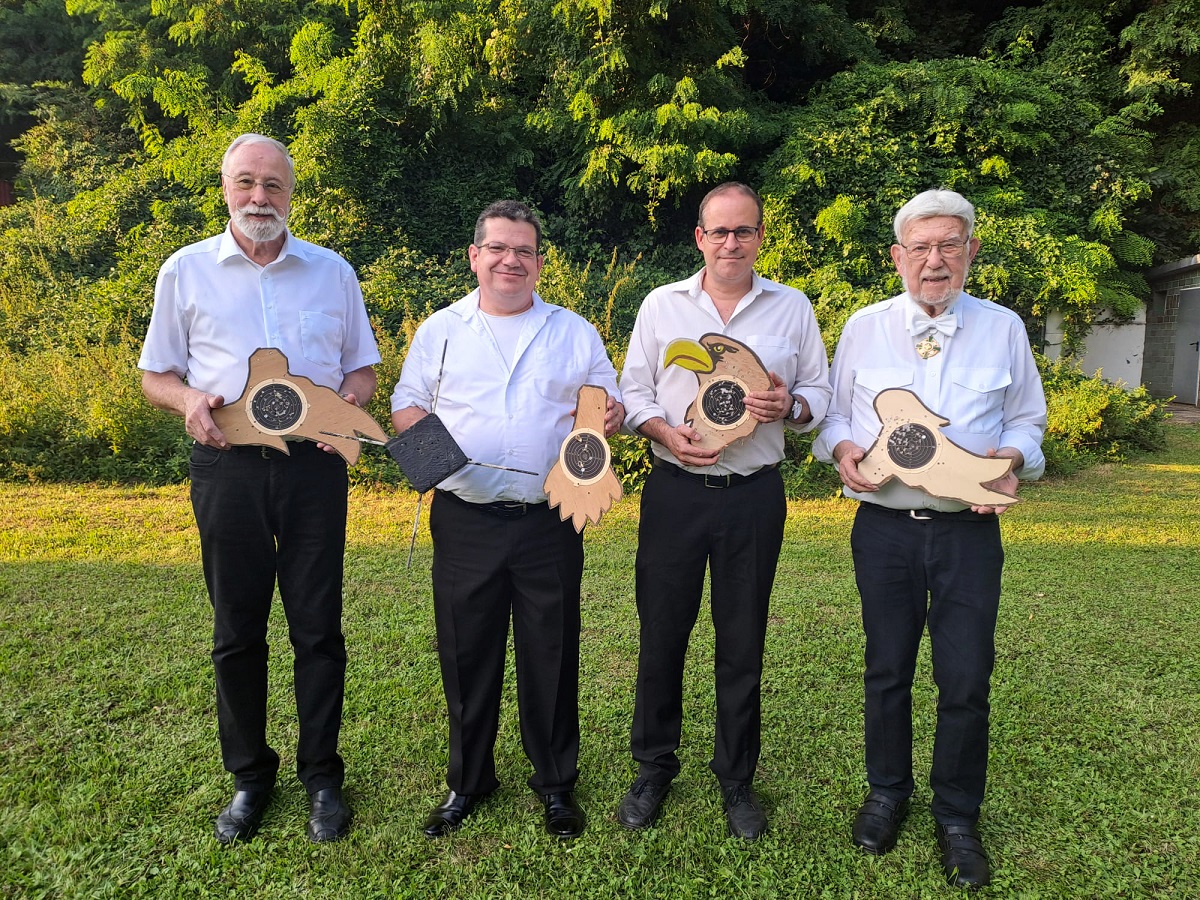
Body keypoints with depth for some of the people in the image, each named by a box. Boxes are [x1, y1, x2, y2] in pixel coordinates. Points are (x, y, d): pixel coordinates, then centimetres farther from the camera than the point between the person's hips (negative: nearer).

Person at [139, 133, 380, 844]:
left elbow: (364, 366, 14)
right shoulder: (185, 271, 8)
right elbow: (156, 373, 12)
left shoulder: (333, 271, 9)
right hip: (228, 466, 1)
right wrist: (189, 400, -11)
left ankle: (323, 776, 19)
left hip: (314, 466, 0)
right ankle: (249, 777, 26)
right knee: (237, 630, 8)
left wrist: (348, 401, -9)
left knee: (317, 625, 3)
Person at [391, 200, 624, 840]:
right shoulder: (440, 330, 10)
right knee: (466, 653, 9)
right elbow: (406, 403, 11)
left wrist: (612, 418, -10)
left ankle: (556, 781, 27)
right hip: (465, 522, 1)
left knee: (551, 654, 7)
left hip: (551, 521, 0)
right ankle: (468, 780, 30)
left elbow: (609, 405, 14)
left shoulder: (574, 332, 10)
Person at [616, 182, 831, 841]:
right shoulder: (661, 305, 7)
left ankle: (736, 779, 26)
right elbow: (632, 392, 7)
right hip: (674, 491, 0)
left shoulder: (793, 308, 7)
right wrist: (668, 434, -12)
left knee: (743, 641, 8)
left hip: (754, 495, 0)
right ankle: (653, 767, 26)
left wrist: (789, 405, -13)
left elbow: (820, 395, 9)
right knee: (662, 633, 7)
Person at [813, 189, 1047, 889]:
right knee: (887, 669, 12)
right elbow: (834, 411, 12)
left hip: (969, 531, 0)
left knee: (967, 680, 3)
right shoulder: (864, 327, 4)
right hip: (885, 528, 1)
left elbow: (1027, 420, 11)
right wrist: (841, 448, -10)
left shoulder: (1004, 329, 5)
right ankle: (888, 792, 34)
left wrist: (1013, 457, -10)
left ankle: (958, 818, 25)